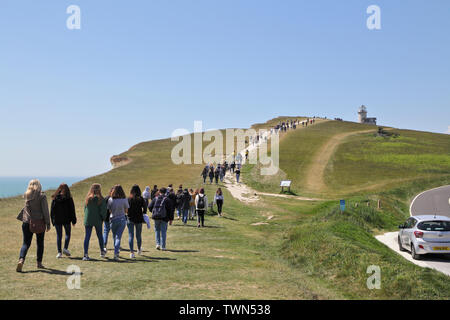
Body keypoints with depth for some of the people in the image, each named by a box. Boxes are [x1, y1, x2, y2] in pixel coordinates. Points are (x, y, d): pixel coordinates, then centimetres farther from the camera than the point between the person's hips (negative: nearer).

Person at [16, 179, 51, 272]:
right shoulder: (42, 196, -8)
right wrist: (48, 224, -6)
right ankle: (39, 263, 18)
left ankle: (21, 260, -17)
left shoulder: (26, 195, 3)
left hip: (27, 222, 2)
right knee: (40, 243, 13)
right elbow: (45, 211, -10)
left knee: (26, 243, 5)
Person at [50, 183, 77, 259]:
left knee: (59, 235, 7)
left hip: (57, 220, 2)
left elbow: (52, 210, 5)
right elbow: (72, 210, -4)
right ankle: (65, 248, -1)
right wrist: (73, 220, 2)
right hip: (66, 219, -2)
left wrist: (52, 220, 11)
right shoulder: (68, 198, -6)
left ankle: (59, 252, 4)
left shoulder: (55, 198, 1)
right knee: (68, 233, 14)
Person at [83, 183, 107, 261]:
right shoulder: (100, 199, -10)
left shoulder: (87, 198, 1)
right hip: (97, 220, -2)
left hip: (88, 220, 2)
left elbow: (85, 209, 6)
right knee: (99, 236, 17)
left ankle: (85, 254, -9)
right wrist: (103, 219, 4)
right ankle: (102, 252, 32)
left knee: (87, 237, 1)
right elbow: (103, 210, -11)